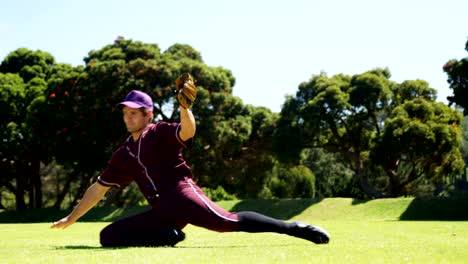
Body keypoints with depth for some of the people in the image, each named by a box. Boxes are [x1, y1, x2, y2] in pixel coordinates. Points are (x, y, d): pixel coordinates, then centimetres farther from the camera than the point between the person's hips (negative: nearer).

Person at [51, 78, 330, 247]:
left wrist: (184, 108, -40)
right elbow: (98, 188, 26)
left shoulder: (161, 133, 5)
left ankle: (292, 227, -26)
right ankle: (169, 235, -13)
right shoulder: (123, 154, 21)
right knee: (108, 236, -6)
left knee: (227, 220, -32)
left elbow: (188, 131, -18)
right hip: (160, 211, 6)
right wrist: (71, 218, 27)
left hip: (182, 192, -6)